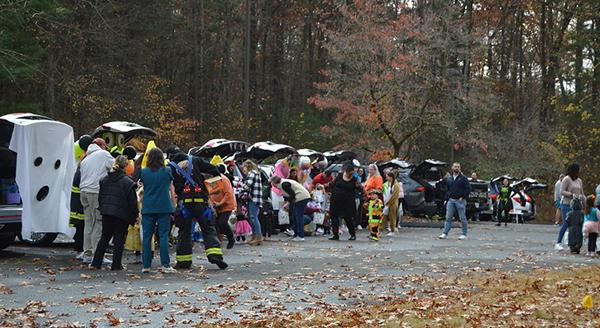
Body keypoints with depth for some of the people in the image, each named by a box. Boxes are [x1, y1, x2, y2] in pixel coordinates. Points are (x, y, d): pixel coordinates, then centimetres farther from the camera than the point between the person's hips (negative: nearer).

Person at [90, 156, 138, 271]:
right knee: (119, 239, 4)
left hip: (106, 213, 6)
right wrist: (135, 215, -2)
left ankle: (96, 262, 13)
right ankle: (116, 265, 4)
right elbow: (132, 201, -11)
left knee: (104, 237, 15)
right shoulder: (127, 182, -11)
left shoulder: (105, 179, 8)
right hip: (121, 214, -6)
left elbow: (100, 197, 15)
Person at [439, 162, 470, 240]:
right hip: (451, 200, 5)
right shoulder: (449, 178, 14)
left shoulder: (463, 178, -2)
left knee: (462, 218, 1)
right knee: (448, 217, 1)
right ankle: (445, 233, 1)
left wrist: (463, 197, -13)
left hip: (460, 201, -5)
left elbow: (468, 189, -7)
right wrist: (446, 199, 13)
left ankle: (464, 234, 8)